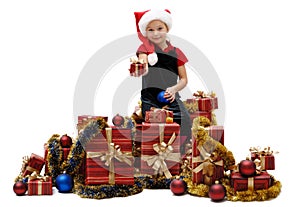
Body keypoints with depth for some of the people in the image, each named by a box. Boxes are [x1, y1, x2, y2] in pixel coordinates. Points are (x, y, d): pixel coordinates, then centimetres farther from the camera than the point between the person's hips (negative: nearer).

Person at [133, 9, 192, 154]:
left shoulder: (176, 53, 8)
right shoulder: (146, 49, 2)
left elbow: (184, 79, 11)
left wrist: (174, 89, -10)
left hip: (171, 99, 2)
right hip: (149, 100, -2)